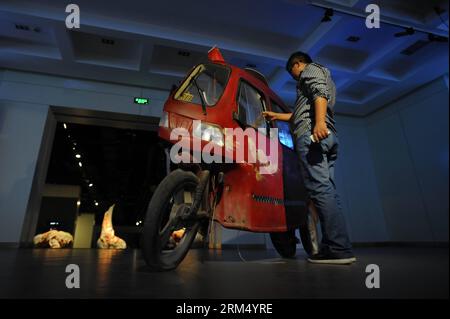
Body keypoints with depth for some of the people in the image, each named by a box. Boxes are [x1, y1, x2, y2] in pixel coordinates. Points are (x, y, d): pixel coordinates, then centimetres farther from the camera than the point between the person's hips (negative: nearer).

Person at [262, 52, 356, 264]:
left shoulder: (311, 69, 14)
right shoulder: (321, 77, 41)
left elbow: (320, 93, -10)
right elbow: (301, 114, 46)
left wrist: (319, 121, -26)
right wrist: (276, 116, 52)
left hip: (311, 134, -9)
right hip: (327, 137, 9)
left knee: (319, 189, -17)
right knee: (326, 190, 1)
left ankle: (339, 249, -21)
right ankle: (335, 248, -1)